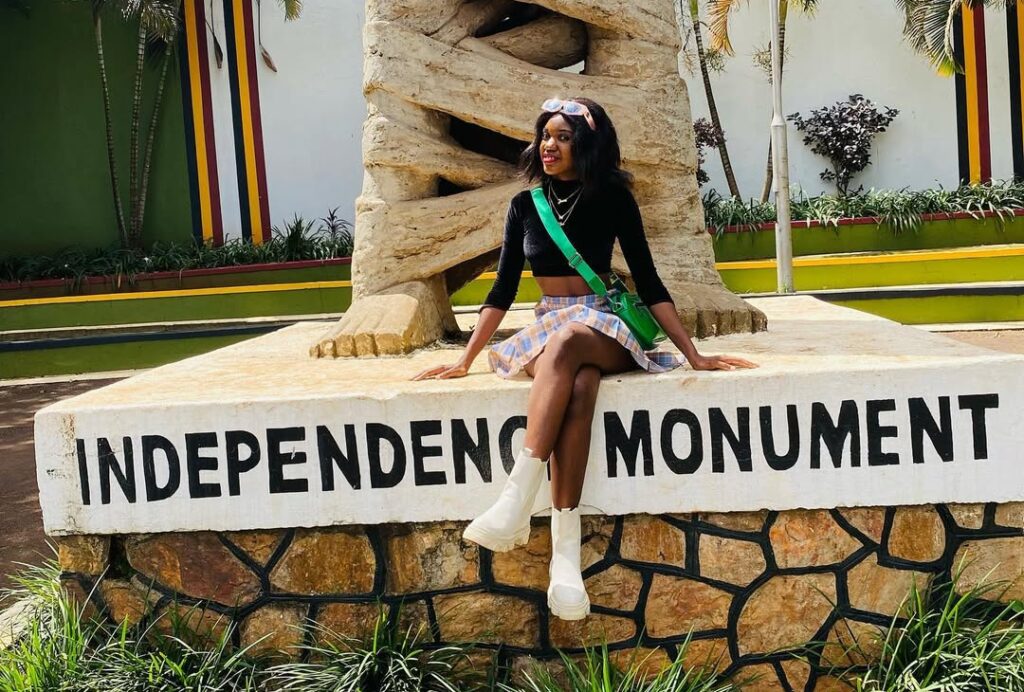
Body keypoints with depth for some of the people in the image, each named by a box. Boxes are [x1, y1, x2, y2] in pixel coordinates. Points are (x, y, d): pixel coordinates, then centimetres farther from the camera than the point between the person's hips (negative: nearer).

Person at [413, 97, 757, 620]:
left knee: (566, 344, -40)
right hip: (547, 328, 2)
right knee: (577, 387, -36)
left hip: (603, 329, -2)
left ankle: (517, 502, -47)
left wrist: (694, 356, -4)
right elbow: (503, 290, 11)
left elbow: (648, 283, 3)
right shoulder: (525, 205, 10)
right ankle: (565, 550, -46)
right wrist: (465, 360, 4)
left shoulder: (613, 199, 3)